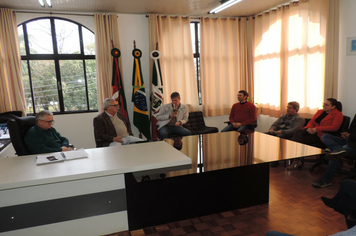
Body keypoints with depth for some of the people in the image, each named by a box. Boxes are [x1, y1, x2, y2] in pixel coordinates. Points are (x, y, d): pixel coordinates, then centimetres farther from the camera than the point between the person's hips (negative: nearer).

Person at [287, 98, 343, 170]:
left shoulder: (338, 114, 2)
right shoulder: (320, 111, 23)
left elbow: (334, 127, -13)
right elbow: (311, 122, 18)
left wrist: (317, 129, -19)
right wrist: (309, 128, -8)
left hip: (322, 134, -6)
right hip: (312, 131, 6)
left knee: (301, 140, -29)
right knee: (299, 131, -27)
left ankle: (297, 160, -18)